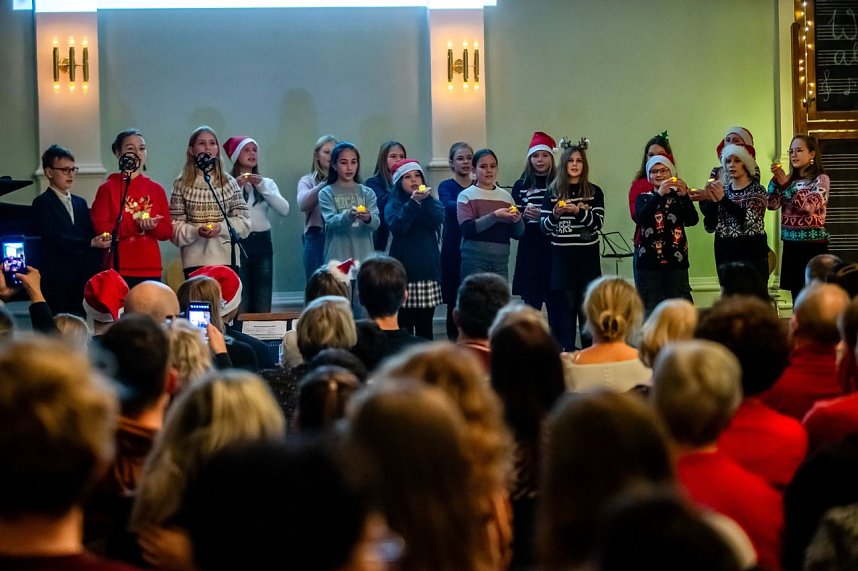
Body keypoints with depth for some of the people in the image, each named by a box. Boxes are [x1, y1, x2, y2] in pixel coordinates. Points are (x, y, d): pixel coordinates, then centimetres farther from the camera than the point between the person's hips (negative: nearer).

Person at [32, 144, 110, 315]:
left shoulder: (80, 203, 18)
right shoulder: (42, 203, -2)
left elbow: (91, 236, 10)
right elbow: (53, 238, -15)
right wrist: (91, 243, -20)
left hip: (82, 280, 6)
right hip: (56, 280, -6)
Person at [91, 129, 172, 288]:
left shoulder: (156, 190, 13)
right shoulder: (107, 189, 4)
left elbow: (167, 232, 12)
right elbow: (101, 228, -6)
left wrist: (153, 226, -11)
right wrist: (135, 226, -15)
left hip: (151, 270, 3)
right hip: (119, 270, -3)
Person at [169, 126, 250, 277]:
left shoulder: (229, 183, 8)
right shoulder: (182, 185, 3)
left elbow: (243, 221, 6)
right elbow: (175, 226, 2)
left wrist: (222, 227, -11)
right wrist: (196, 231, -17)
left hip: (227, 259, 1)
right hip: (195, 261, -1)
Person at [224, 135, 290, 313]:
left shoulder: (267, 183, 14)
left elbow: (284, 209, 0)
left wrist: (263, 187, -9)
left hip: (262, 243, 4)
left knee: (263, 307, 4)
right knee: (241, 306, -6)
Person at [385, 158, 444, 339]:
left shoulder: (432, 203, 13)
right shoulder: (393, 205, 5)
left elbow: (437, 221, -7)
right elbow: (397, 226, -15)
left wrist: (426, 200, -18)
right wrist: (413, 201, -21)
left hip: (428, 268, 3)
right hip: (403, 269, -3)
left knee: (425, 325, 5)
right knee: (404, 325, -5)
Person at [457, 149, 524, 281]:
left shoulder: (506, 196, 11)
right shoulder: (466, 196, 0)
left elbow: (518, 234, 11)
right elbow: (467, 228, -13)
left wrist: (517, 220, -11)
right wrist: (495, 216, -22)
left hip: (500, 261, 4)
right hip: (475, 261, -4)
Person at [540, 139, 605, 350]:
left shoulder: (594, 192, 4)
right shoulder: (552, 192, 5)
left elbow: (598, 223, -6)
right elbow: (544, 227, 3)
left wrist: (578, 211, -21)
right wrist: (555, 214, -17)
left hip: (587, 257, 0)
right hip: (561, 257, 0)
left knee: (588, 306, 2)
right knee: (565, 306, 1)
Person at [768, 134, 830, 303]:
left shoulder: (821, 179, -3)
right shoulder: (789, 180, 13)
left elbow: (808, 206, -17)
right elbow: (772, 204, 3)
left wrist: (785, 184, -16)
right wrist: (775, 179, -8)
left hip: (813, 245, -5)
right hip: (791, 245, 5)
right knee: (797, 297, 7)